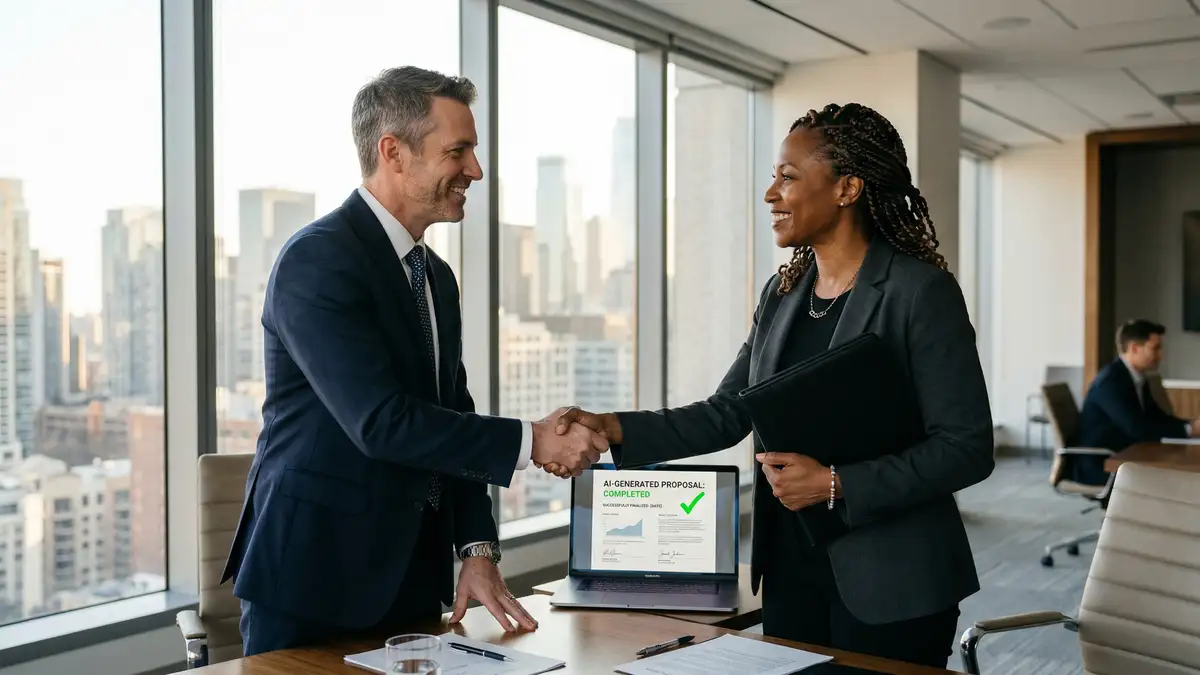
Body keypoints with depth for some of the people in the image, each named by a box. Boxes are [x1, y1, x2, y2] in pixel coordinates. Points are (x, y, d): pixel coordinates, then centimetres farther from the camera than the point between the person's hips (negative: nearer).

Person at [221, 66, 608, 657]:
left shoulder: (437, 277, 11)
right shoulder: (317, 259, -16)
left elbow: (453, 421, 11)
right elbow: (380, 422, -24)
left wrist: (478, 551, 1)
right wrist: (532, 441, -19)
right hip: (314, 580, -7)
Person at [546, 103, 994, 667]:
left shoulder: (920, 292, -12)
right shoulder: (782, 294, 8)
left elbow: (967, 448, -14)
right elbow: (726, 415, 8)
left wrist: (835, 484, -21)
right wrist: (612, 428, -4)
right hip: (791, 572, 6)